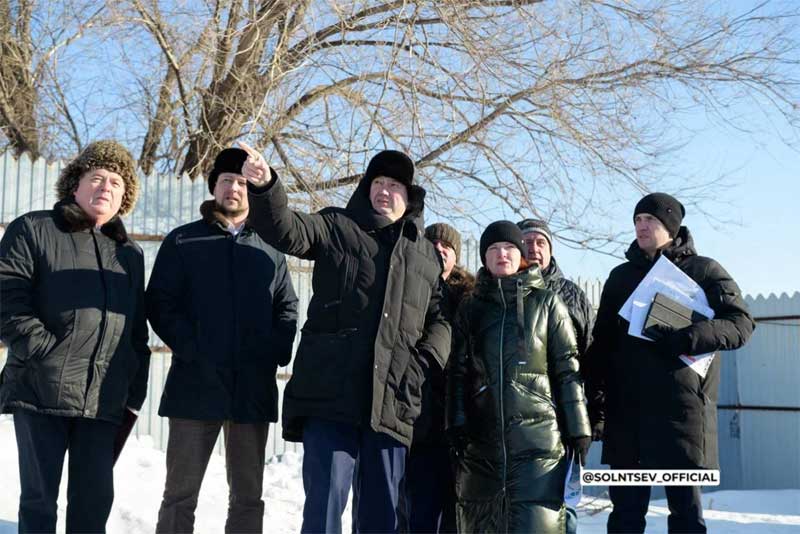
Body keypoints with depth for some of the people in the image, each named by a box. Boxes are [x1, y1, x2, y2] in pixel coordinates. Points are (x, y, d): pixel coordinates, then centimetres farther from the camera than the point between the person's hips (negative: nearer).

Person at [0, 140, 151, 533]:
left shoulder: (130, 253, 17)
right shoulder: (33, 230, 3)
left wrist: (134, 394, 11)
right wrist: (47, 354, -15)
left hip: (104, 400, 4)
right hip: (40, 393, -4)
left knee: (95, 498, 8)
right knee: (39, 497, 2)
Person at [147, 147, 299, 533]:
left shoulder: (271, 250, 13)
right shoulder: (182, 242, 8)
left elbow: (287, 310, 13)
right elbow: (159, 303, 1)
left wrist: (275, 353, -6)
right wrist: (190, 350, -13)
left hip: (254, 388, 2)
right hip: (195, 383, -2)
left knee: (247, 495, 8)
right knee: (181, 493, 1)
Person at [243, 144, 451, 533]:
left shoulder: (428, 256, 19)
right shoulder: (337, 227, 9)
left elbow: (439, 320, 22)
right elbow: (286, 230, -9)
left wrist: (425, 361, 2)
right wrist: (264, 187, -29)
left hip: (392, 402, 4)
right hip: (329, 394, -3)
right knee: (325, 500, -7)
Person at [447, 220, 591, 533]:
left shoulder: (547, 304, 8)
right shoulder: (470, 309, 14)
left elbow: (567, 369, 4)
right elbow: (458, 372, 9)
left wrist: (578, 430, -2)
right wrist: (457, 425, -2)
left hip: (538, 436, -2)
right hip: (481, 439, 3)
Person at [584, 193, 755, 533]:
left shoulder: (703, 270, 5)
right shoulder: (620, 276, 15)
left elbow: (741, 324, -3)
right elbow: (602, 342, 14)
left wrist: (690, 339, -19)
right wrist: (595, 398, 4)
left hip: (681, 406, -3)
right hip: (626, 409, 3)